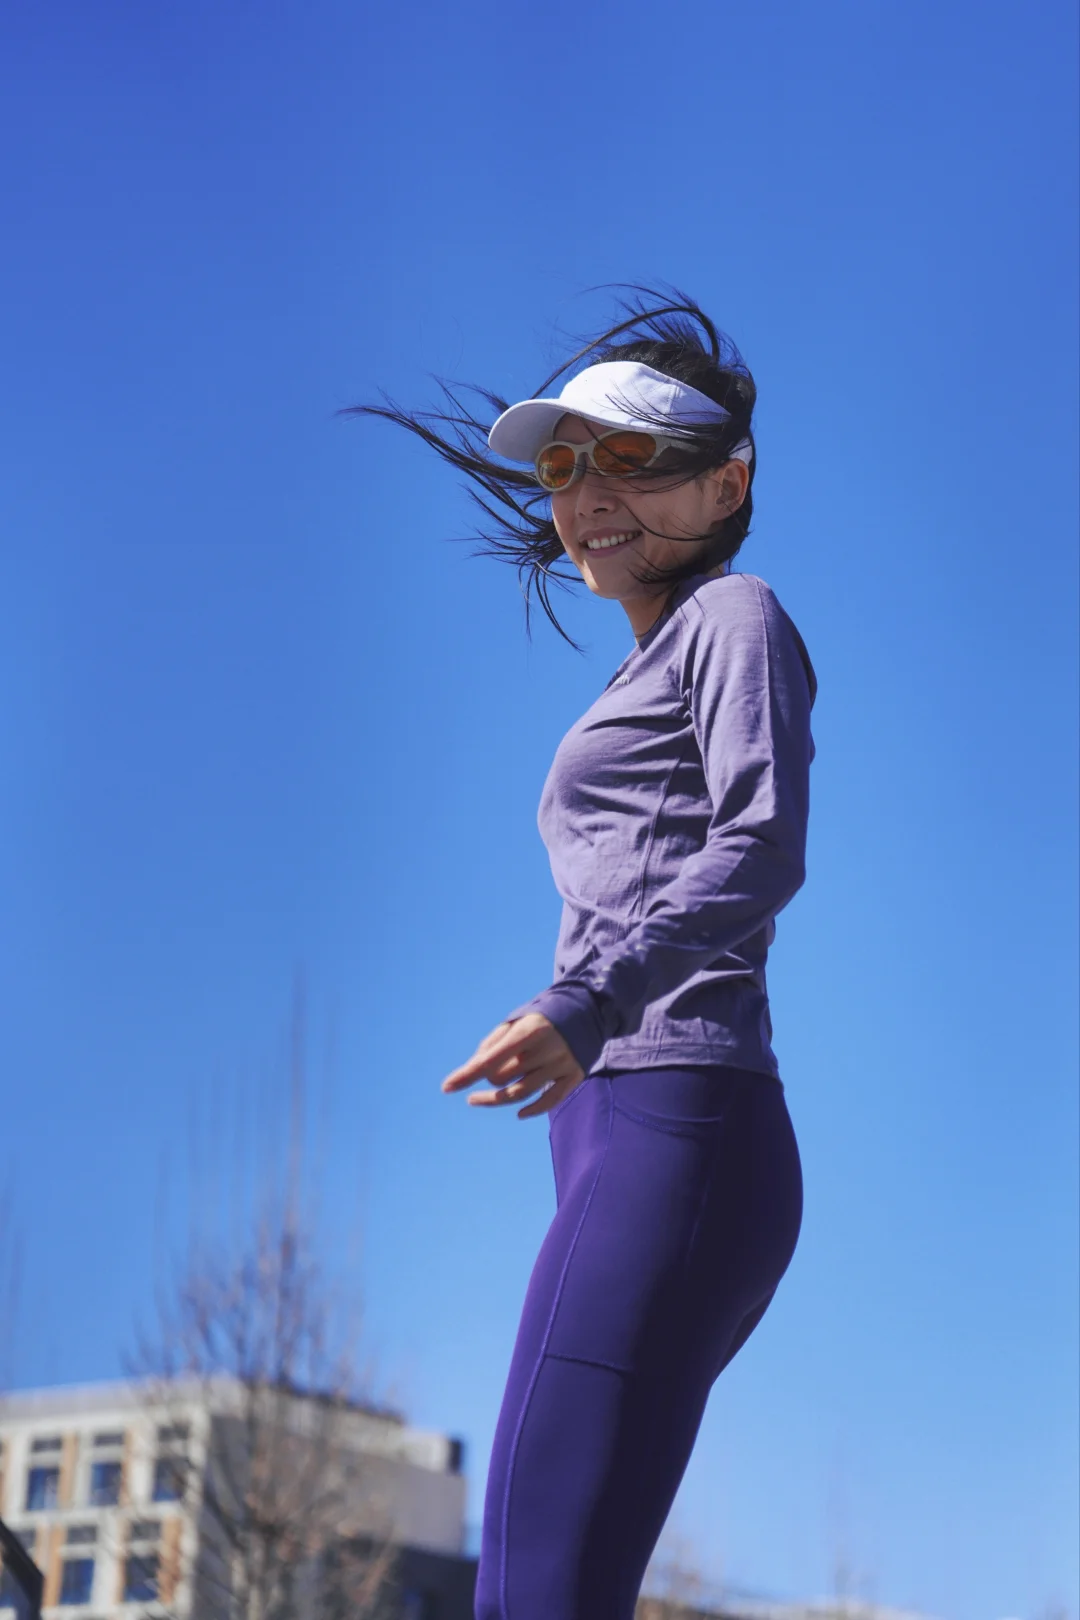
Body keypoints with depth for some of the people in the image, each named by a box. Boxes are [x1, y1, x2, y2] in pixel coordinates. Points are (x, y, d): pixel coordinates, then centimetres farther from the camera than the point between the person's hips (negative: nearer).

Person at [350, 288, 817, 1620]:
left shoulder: (733, 616, 6)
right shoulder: (649, 676, 31)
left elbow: (765, 846, -12)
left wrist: (585, 1002, -26)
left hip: (670, 1123, -10)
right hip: (620, 1145, 10)